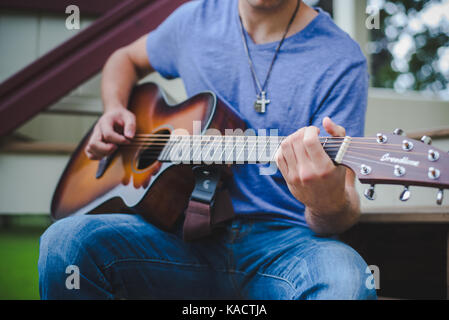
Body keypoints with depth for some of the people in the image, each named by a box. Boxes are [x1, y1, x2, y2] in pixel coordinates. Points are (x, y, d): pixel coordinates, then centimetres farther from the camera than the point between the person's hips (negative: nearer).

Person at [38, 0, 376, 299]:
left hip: (285, 239, -2)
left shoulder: (340, 60, -6)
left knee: (347, 283, -37)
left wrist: (331, 205, -36)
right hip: (194, 229, 3)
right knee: (66, 241, -24)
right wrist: (114, 111, 7)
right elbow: (127, 58, 28)